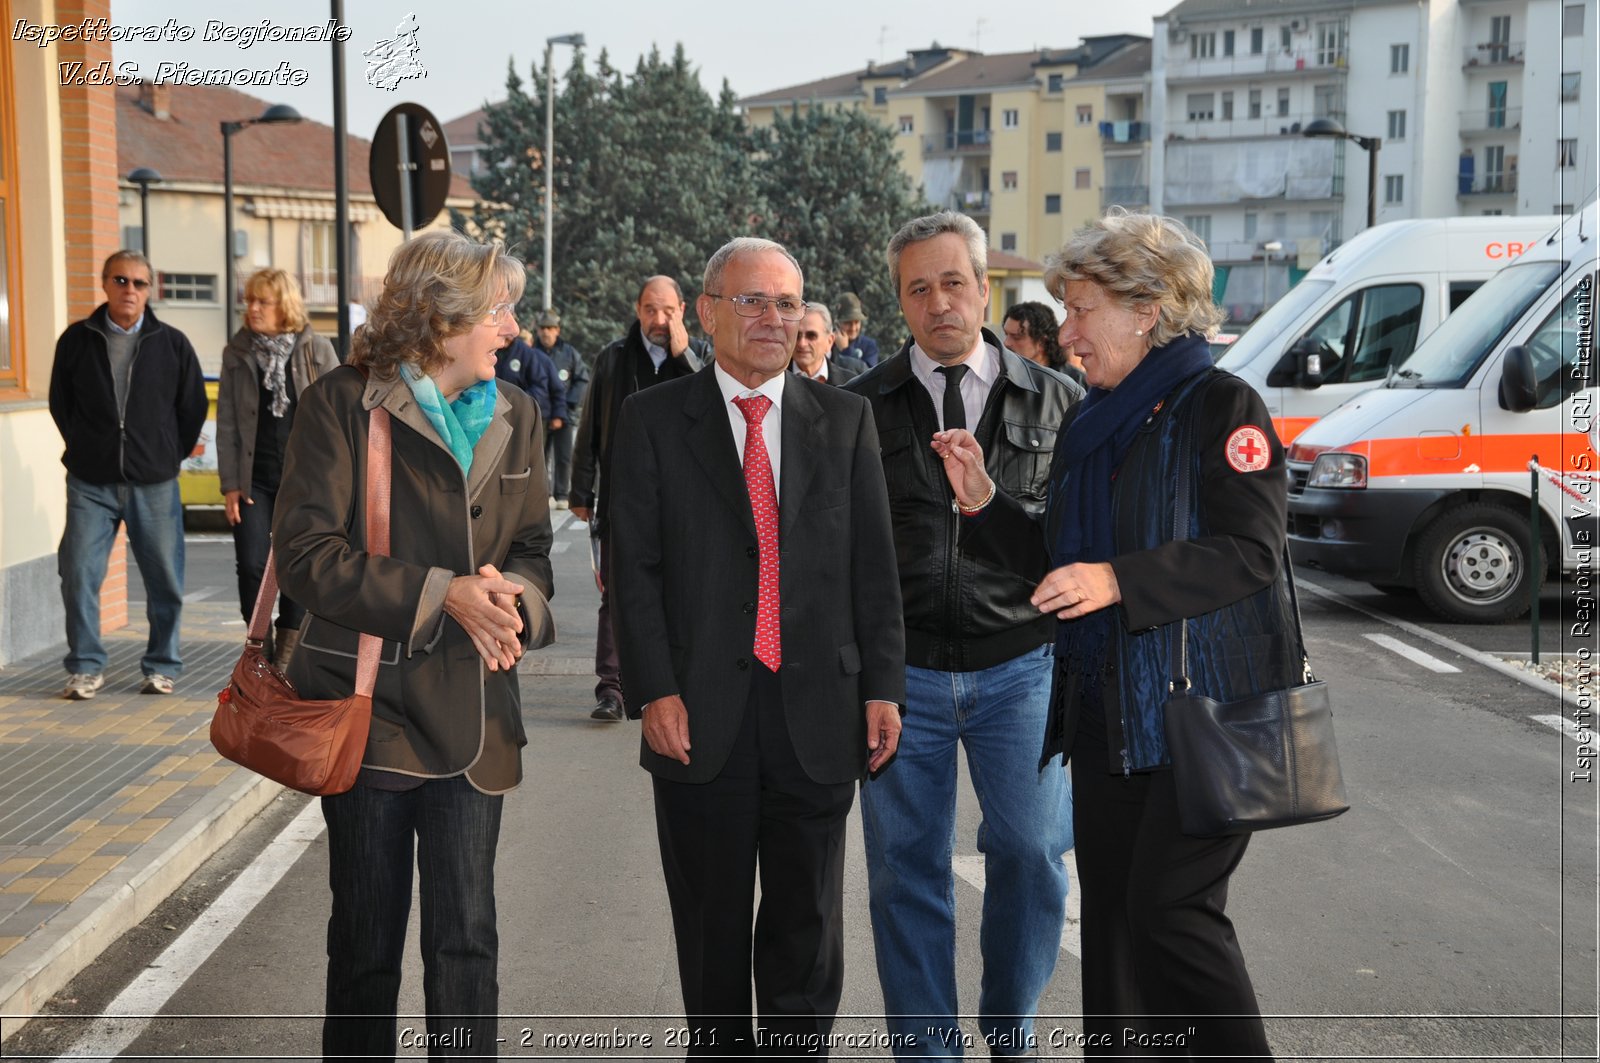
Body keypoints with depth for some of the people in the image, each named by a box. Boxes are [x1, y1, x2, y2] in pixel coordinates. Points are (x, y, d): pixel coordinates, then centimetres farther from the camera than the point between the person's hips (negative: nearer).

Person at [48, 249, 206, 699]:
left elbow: (193, 408, 11)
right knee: (79, 574, -3)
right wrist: (85, 450, 11)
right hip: (90, 484, 0)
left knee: (165, 579, 3)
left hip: (154, 484, 0)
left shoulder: (172, 343, 3)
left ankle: (161, 666, 17)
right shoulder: (77, 339, 4)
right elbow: (59, 403, 14)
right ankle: (85, 667, 11)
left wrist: (169, 457, 10)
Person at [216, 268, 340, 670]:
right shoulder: (237, 353, 5)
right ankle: (260, 647, 10)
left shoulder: (317, 350, 0)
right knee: (252, 565, -6)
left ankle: (288, 652, 17)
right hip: (253, 478, 1)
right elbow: (226, 422, 5)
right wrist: (229, 484, -1)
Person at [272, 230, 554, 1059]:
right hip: (370, 706, -3)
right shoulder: (341, 405, -6)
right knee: (367, 934, 10)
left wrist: (513, 595, -11)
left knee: (467, 938, 5)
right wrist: (441, 594, -20)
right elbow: (307, 554, -13)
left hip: (473, 710, 4)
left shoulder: (514, 416, 9)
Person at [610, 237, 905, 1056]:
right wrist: (653, 692, -11)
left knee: (808, 927, 10)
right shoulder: (654, 419, 2)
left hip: (817, 715, 1)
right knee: (710, 927, 12)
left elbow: (874, 564, 6)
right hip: (702, 718, -1)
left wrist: (883, 686, 0)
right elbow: (635, 567, -2)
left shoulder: (845, 419, 8)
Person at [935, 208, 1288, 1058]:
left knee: (1172, 908, -9)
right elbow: (1058, 561, 18)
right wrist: (984, 502, 5)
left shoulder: (1222, 406, -9)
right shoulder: (1088, 423, 15)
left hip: (1203, 709, -8)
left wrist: (1117, 581, -25)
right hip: (1106, 710, 8)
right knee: (1110, 912, 11)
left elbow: (1251, 552, -18)